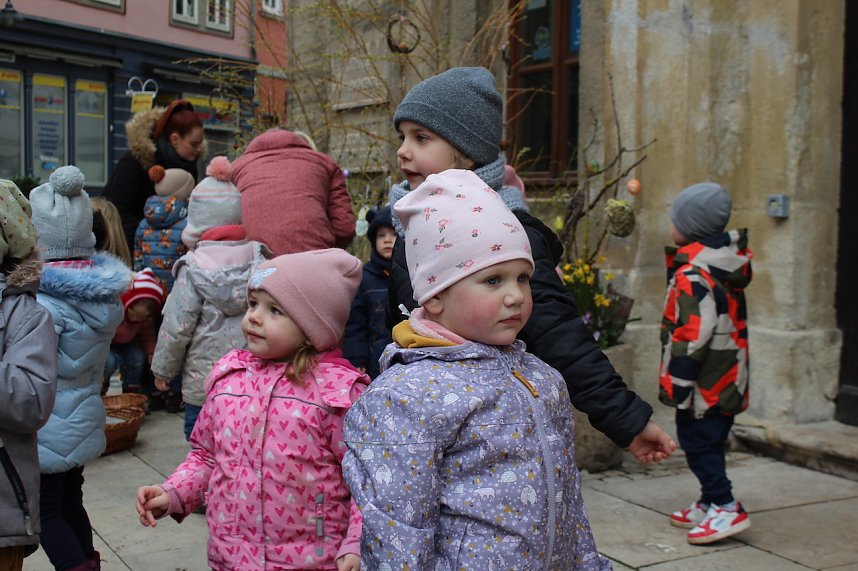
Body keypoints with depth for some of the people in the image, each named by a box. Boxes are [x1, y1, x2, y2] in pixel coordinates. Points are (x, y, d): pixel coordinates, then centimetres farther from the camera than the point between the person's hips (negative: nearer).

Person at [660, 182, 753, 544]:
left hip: (704, 381, -9)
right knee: (710, 441, 17)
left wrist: (678, 383, -18)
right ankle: (711, 504, 26)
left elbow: (694, 334, -22)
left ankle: (726, 509, -1)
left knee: (697, 441, -1)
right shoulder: (730, 262, 9)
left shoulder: (693, 274, -20)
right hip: (728, 378, 9)